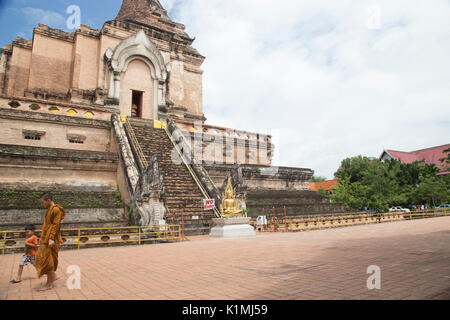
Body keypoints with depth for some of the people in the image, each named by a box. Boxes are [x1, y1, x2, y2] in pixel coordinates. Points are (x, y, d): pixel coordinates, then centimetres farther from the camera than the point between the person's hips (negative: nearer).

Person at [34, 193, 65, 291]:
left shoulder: (56, 210, -14)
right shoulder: (49, 210, 16)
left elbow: (56, 225, -20)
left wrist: (51, 239, -25)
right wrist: (42, 237, 20)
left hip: (51, 239, -10)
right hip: (45, 238, 10)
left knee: (47, 260, -5)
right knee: (41, 258, 13)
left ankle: (49, 285, 5)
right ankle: (53, 276, 21)